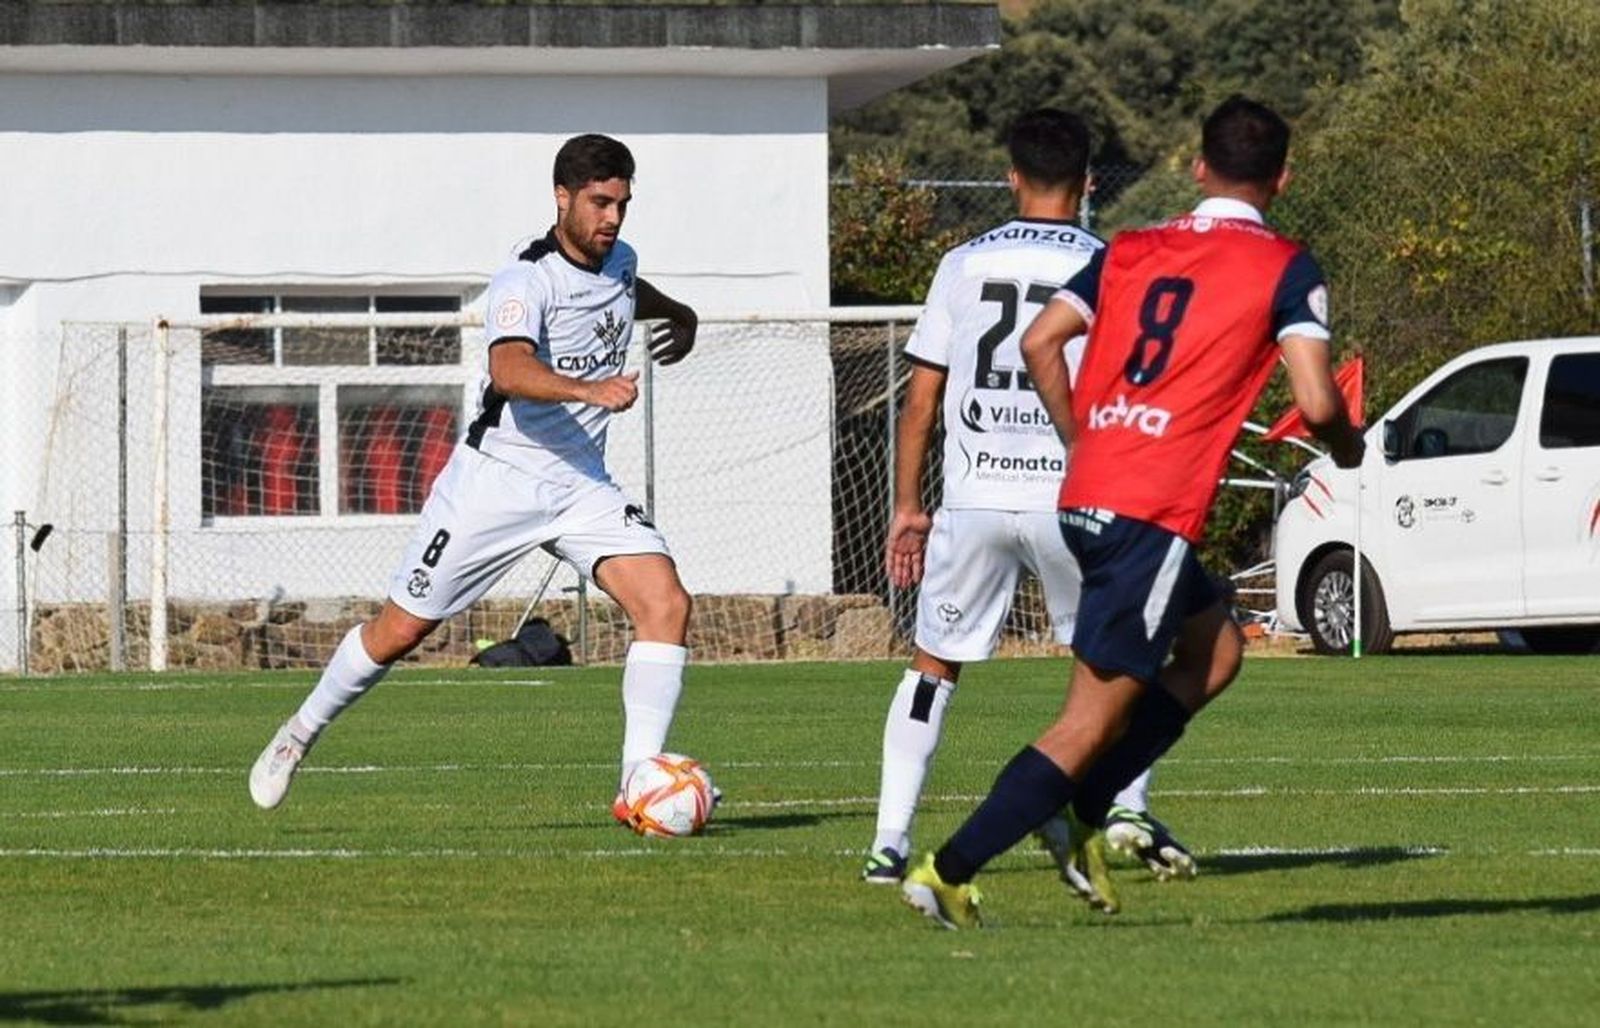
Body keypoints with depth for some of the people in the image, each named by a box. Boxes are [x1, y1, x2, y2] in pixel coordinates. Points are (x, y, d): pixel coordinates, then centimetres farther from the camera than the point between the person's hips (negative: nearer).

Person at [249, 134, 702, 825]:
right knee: (400, 631, 4)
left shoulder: (618, 262, 5)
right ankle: (301, 733, 29)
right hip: (498, 477, -6)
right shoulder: (525, 283, -21)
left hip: (581, 484, 6)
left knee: (666, 604, -16)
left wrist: (676, 313, 26)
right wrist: (586, 388, -57)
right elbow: (510, 371, -43)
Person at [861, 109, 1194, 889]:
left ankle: (890, 841, 3)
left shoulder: (964, 266, 6)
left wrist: (908, 509, 13)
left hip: (974, 497, 1)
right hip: (1070, 496, -1)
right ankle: (1129, 805, 0)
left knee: (931, 667, 12)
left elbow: (921, 401, 6)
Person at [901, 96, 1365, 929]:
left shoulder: (1129, 252, 15)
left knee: (1214, 651, 24)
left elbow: (1040, 342, 9)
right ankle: (948, 873, -10)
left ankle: (1080, 815, 15)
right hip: (1154, 514, -7)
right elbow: (1316, 402, -9)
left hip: (1086, 496, 7)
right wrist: (1347, 449, 12)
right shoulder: (1284, 270, 0)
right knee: (1093, 720, -4)